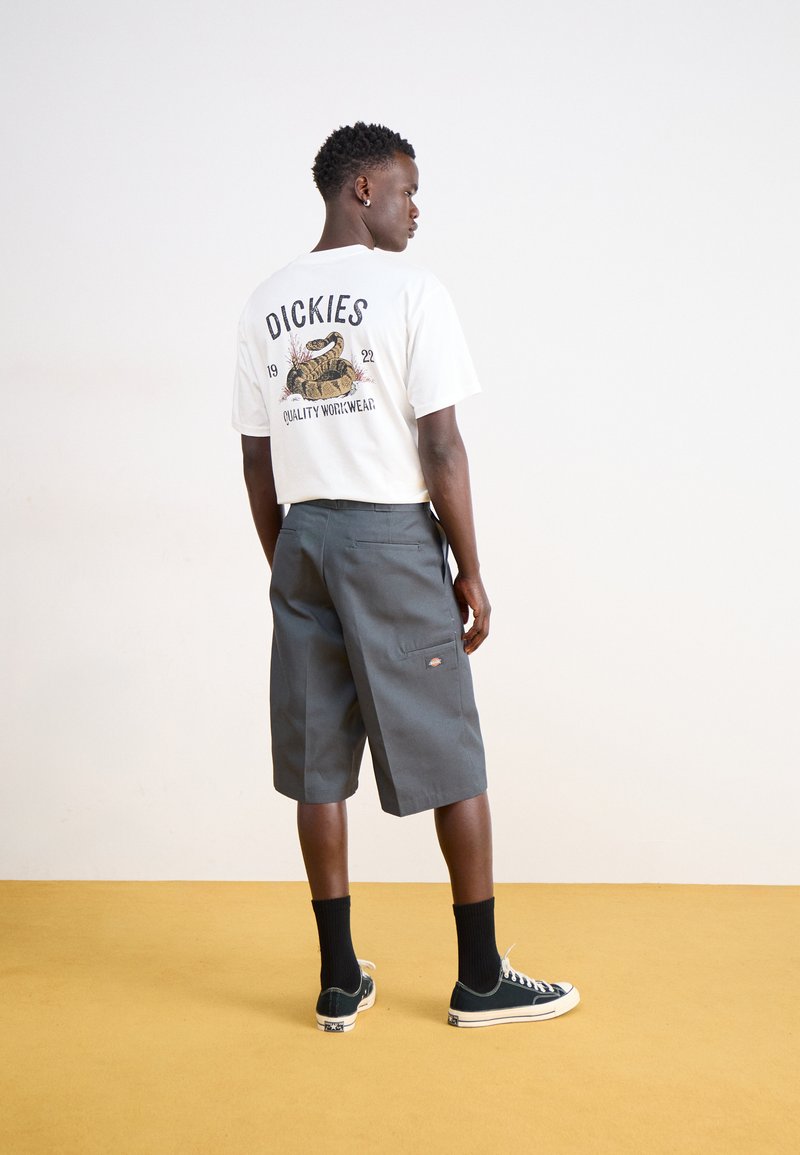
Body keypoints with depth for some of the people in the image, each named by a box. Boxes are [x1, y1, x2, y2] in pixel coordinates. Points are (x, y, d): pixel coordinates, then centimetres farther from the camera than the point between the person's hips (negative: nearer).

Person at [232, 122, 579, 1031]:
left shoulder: (265, 306, 9)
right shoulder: (411, 292, -7)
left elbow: (258, 462, 10)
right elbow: (441, 451, -12)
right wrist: (471, 574, -4)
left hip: (301, 538, 6)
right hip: (392, 537, -5)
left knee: (319, 764, 8)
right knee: (451, 762, 5)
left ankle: (340, 981, 16)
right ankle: (481, 980, 14)